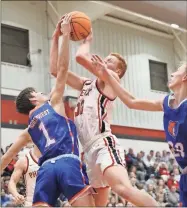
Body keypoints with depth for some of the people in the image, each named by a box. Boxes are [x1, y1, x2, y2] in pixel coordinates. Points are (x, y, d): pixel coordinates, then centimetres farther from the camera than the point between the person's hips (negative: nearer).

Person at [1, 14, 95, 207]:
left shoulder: (29, 129, 29)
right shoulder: (53, 105, 17)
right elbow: (62, 68, 13)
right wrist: (65, 35, 15)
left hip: (46, 169, 5)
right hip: (67, 163, -5)